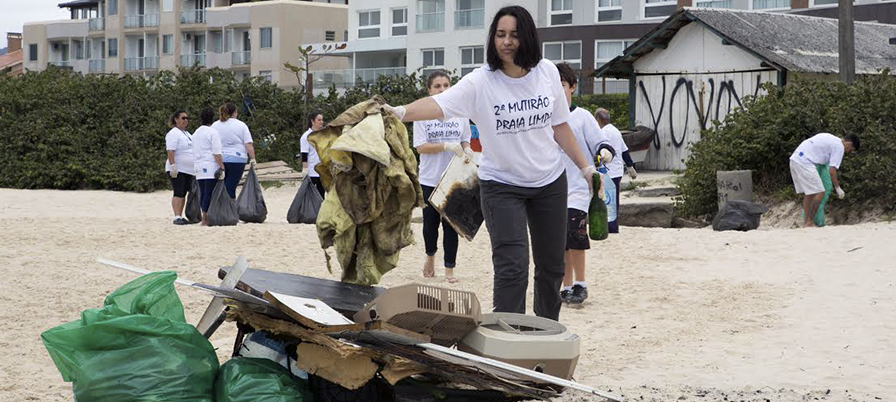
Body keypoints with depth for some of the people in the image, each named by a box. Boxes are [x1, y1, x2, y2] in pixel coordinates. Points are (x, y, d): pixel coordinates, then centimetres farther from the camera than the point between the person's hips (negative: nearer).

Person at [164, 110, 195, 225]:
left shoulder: (186, 134, 19)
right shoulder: (173, 134, -10)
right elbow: (170, 151, -19)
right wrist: (173, 165, -27)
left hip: (188, 170, 8)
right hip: (177, 170, -8)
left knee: (183, 194, 7)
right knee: (178, 193, -12)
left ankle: (180, 217, 10)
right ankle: (177, 217, -15)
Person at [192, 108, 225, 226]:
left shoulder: (196, 133, 16)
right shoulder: (213, 132, -7)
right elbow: (217, 153, -13)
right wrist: (222, 168, -12)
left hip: (199, 168, 8)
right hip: (211, 167, -8)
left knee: (203, 193, 9)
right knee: (209, 193, -8)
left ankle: (205, 218, 11)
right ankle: (205, 219, -12)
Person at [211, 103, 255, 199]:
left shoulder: (215, 125, 10)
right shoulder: (241, 125, 0)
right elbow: (249, 144, -6)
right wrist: (252, 159, -3)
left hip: (219, 161, 3)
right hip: (237, 160, -3)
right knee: (231, 188, -5)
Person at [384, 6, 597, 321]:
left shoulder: (547, 72, -5)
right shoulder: (480, 82, -17)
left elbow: (559, 126, 7)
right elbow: (438, 104, -32)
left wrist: (585, 167, 11)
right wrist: (400, 112, -50)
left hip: (550, 182, 4)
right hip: (501, 185, -4)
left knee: (551, 265, 14)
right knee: (512, 268, -15)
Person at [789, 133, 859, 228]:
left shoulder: (830, 139, 25)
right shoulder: (839, 147, -2)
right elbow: (832, 170, -8)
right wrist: (837, 188, 1)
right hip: (804, 163, -10)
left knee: (809, 193, 16)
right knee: (819, 192, -6)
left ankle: (806, 222, 17)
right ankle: (809, 222, -4)